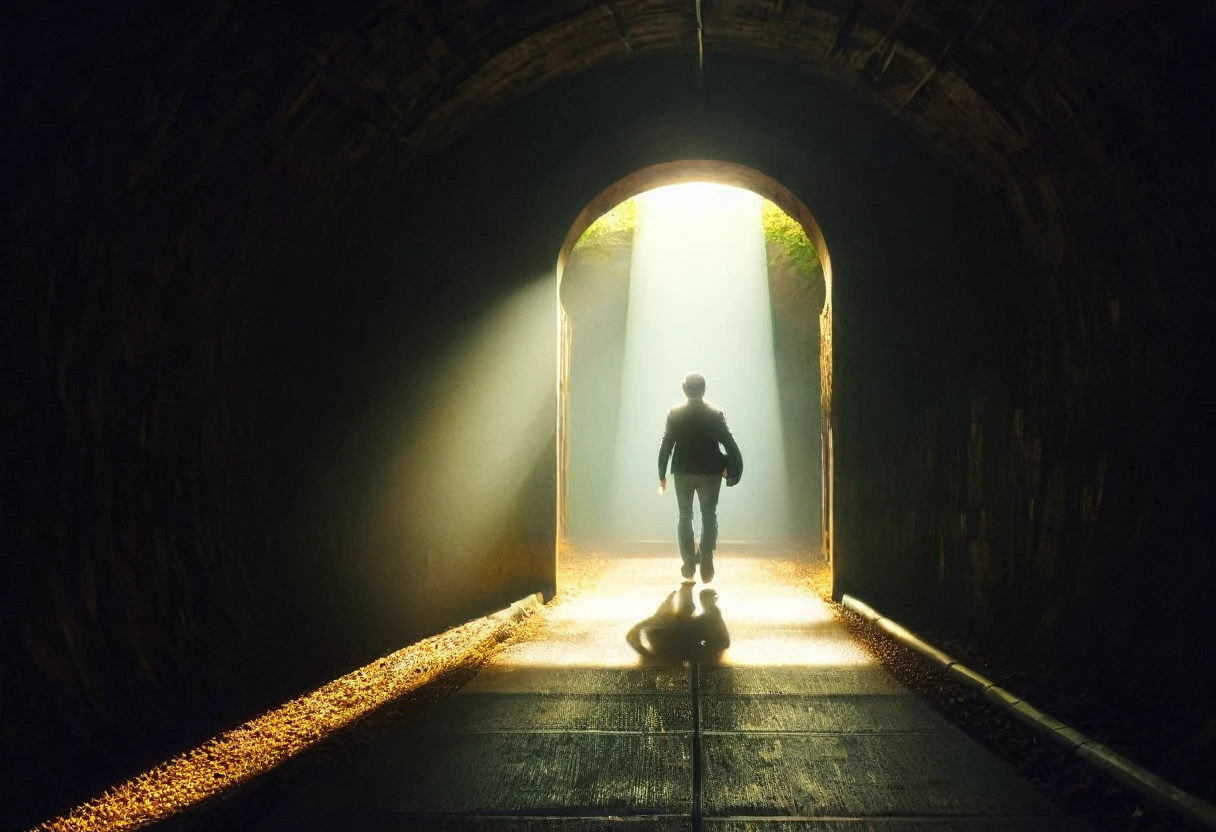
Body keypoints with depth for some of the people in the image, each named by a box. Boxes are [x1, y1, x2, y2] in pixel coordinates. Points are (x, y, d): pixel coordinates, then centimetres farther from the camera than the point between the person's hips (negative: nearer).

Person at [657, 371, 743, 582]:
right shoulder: (716, 413, -6)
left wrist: (662, 475, 1)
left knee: (685, 517, 13)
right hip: (710, 472, -1)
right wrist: (733, 468, 4)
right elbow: (729, 443, -7)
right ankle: (706, 565, -3)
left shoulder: (674, 413, -6)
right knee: (709, 516, 8)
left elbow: (665, 446, -5)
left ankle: (689, 564, 12)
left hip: (683, 472, 1)